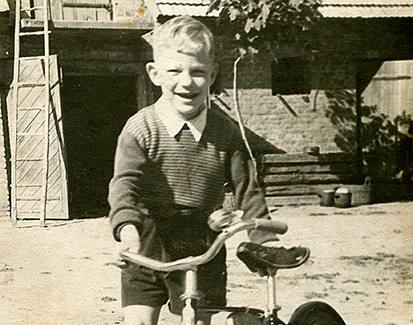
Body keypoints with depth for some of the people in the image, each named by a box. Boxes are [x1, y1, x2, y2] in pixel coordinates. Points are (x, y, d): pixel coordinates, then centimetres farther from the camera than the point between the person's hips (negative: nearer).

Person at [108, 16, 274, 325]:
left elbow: (247, 188, 4)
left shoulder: (226, 131, 0)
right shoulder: (141, 128, -8)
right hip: (149, 247, -2)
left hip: (203, 251, 2)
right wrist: (127, 223, -37)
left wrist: (261, 239, -4)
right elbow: (125, 181, -18)